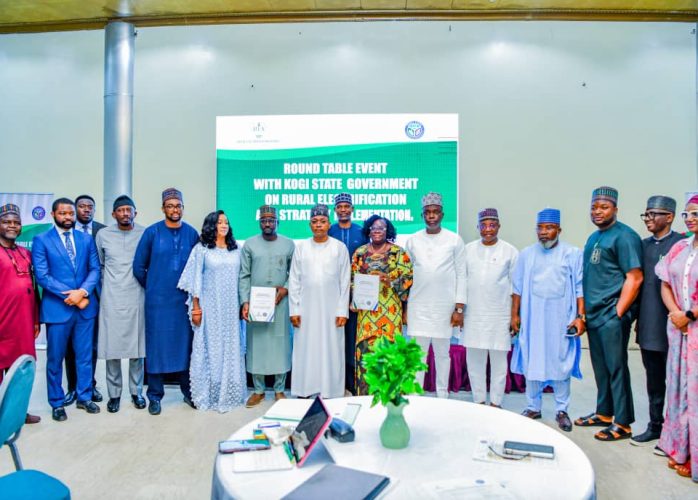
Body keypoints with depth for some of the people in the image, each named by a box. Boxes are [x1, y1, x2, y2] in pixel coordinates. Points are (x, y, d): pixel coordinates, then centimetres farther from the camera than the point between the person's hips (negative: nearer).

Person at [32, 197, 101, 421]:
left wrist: (83, 291, -14)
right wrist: (71, 296, -15)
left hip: (85, 306, 3)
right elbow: (42, 276, -9)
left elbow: (95, 269, 3)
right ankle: (57, 403, 22)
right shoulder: (41, 240, -2)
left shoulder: (86, 239, 8)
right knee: (55, 358, 8)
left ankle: (84, 397, 25)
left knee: (85, 356, 11)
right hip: (57, 307, -3)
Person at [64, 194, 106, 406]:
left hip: (94, 293, 1)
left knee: (92, 343, 11)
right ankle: (73, 387, 20)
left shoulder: (103, 230, 2)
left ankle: (90, 385, 23)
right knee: (71, 343, 7)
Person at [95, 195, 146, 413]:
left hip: (137, 298, 0)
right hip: (111, 299, 1)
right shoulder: (103, 235, 3)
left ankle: (136, 391, 19)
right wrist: (104, 285, 12)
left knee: (137, 346, 5)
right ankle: (114, 393, 17)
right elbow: (99, 265, 15)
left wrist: (143, 281, 6)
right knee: (111, 347, 3)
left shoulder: (145, 234, 0)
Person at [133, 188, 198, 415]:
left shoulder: (192, 233, 2)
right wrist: (152, 287, 9)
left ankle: (188, 391, 23)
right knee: (157, 345, 5)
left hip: (184, 300, 1)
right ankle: (155, 396, 18)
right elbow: (138, 266, 3)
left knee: (186, 345, 8)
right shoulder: (152, 232, -2)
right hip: (158, 300, -1)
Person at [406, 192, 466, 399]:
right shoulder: (412, 240, 5)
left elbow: (461, 275, 0)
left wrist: (459, 308, -5)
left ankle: (442, 397, 21)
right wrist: (403, 306, 7)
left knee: (442, 353, 9)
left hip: (445, 306, -1)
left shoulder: (455, 240, 1)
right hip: (418, 306, 1)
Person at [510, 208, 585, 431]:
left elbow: (580, 288, 0)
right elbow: (518, 288, 9)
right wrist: (515, 314, 5)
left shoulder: (573, 254, 0)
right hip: (532, 319, 2)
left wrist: (580, 316, -6)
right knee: (531, 363, 7)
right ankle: (533, 407, 20)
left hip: (561, 320, -2)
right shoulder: (526, 254, 7)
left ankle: (562, 411, 19)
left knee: (561, 364, 5)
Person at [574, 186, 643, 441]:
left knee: (616, 368, 0)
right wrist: (584, 313, 15)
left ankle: (622, 424, 11)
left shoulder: (624, 236, -10)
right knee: (600, 367, 16)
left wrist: (617, 314, -16)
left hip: (612, 317, -8)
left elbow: (635, 278, -16)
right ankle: (604, 413, 29)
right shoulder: (593, 238, 16)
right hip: (594, 315, 8)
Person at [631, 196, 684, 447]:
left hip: (670, 326, -6)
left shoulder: (682, 244, -9)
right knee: (653, 380, 16)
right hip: (648, 327, 6)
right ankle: (655, 426, 29)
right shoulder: (644, 245, 11)